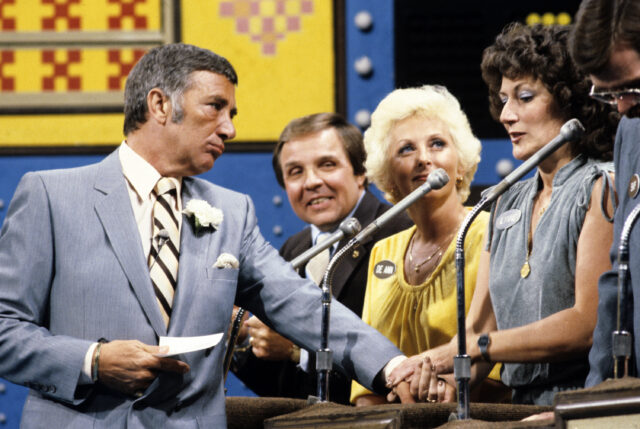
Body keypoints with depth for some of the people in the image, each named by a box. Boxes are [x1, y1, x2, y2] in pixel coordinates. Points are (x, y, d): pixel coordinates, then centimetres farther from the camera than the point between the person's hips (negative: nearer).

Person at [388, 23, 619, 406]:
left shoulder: (600, 189, -2)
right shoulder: (508, 205, 19)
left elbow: (590, 323, -11)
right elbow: (480, 325, 14)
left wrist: (476, 347, -13)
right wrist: (446, 380, -6)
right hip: (523, 410, 5)